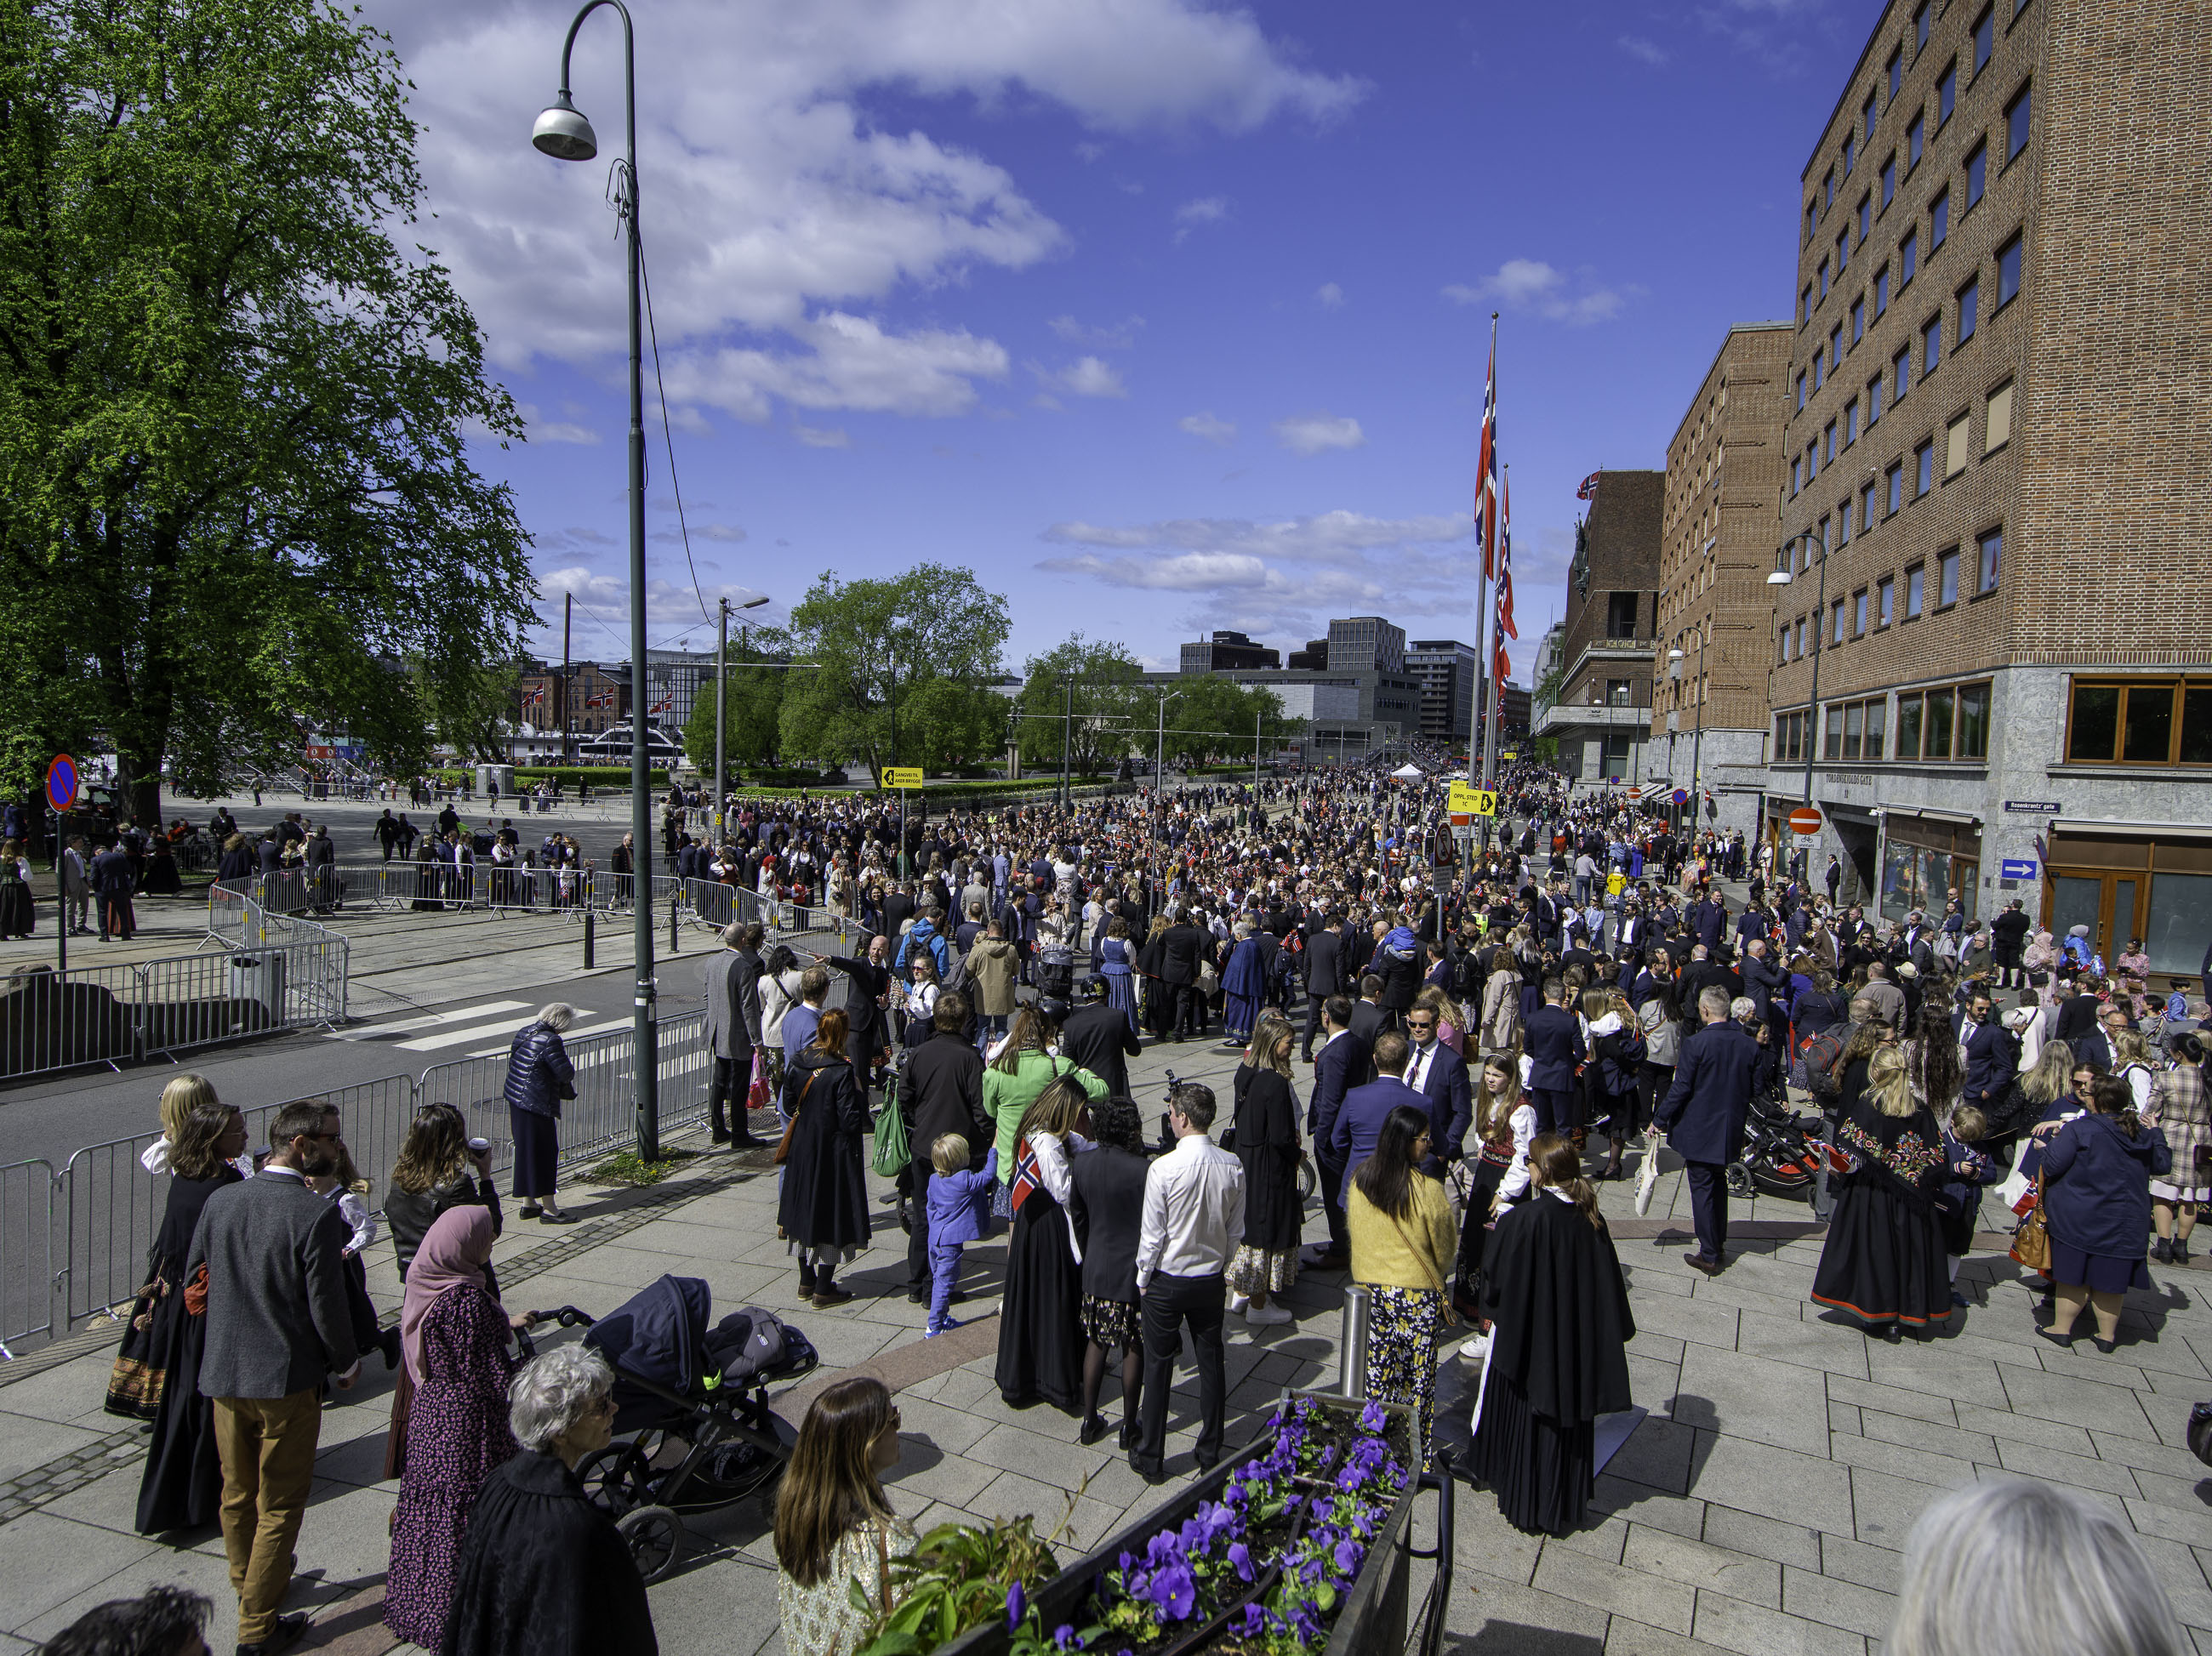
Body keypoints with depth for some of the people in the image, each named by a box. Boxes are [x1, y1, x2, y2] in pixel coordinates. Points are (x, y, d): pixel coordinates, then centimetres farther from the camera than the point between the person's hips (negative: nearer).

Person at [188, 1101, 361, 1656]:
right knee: (279, 1506, 9)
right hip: (286, 1379, -6)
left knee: (237, 1495, 23)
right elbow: (326, 1305, -19)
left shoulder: (219, 1200, -4)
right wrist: (347, 1364, 0)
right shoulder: (316, 1214, -22)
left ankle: (248, 1585, 43)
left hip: (221, 1374, 6)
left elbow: (192, 1276, 8)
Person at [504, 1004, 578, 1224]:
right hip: (537, 1106, -9)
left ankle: (528, 1204, 28)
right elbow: (566, 1074, -18)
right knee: (544, 1153, 0)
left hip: (515, 1098, 9)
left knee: (526, 1150, 18)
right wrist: (563, 1056, 0)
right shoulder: (551, 1041, -19)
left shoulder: (524, 1033, 8)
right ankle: (549, 1209, 6)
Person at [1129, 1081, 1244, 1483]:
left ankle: (1150, 1460, 22)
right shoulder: (1233, 1167, -9)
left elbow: (1152, 1234, -15)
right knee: (1211, 1363, 16)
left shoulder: (1163, 1168, -22)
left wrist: (1143, 1278, 0)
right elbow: (1236, 1232, 1)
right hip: (1212, 1281, 4)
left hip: (1167, 1282, -4)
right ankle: (1210, 1456, 28)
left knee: (1158, 1367, 10)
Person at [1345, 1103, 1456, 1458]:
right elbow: (1444, 1251, -6)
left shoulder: (1359, 1180, -6)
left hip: (1369, 1291, 4)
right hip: (1417, 1296, -4)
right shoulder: (1428, 1190, -20)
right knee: (1417, 1376, 10)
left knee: (1376, 1373, 16)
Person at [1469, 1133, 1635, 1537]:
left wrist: (1491, 1305, 6)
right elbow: (1610, 1284, 2)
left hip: (1528, 1340, -5)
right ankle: (1567, 1505, 34)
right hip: (1577, 1343, 5)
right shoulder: (1590, 1218, -9)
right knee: (1569, 1418, 20)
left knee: (1526, 1422, 13)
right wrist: (1621, 1331, 15)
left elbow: (1496, 1281, -17)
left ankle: (1526, 1507, 27)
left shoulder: (1523, 1219, -25)